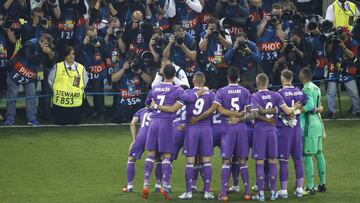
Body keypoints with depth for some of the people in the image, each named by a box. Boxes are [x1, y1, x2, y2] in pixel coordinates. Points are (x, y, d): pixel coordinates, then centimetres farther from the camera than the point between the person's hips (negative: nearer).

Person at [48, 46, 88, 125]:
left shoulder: (81, 68, 6)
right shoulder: (57, 67, 0)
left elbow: (85, 82, 18)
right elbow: (50, 80, 10)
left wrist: (80, 90, 8)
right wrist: (56, 90, 5)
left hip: (76, 103, 2)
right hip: (60, 103, -2)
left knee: (75, 122, 3)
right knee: (61, 123, -2)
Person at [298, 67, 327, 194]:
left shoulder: (306, 89, -14)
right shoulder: (316, 88, 12)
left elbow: (310, 105, -28)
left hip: (309, 125, -9)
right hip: (318, 123, 9)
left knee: (307, 155, -6)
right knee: (318, 153, 15)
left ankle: (310, 187, -7)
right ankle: (322, 183, 20)